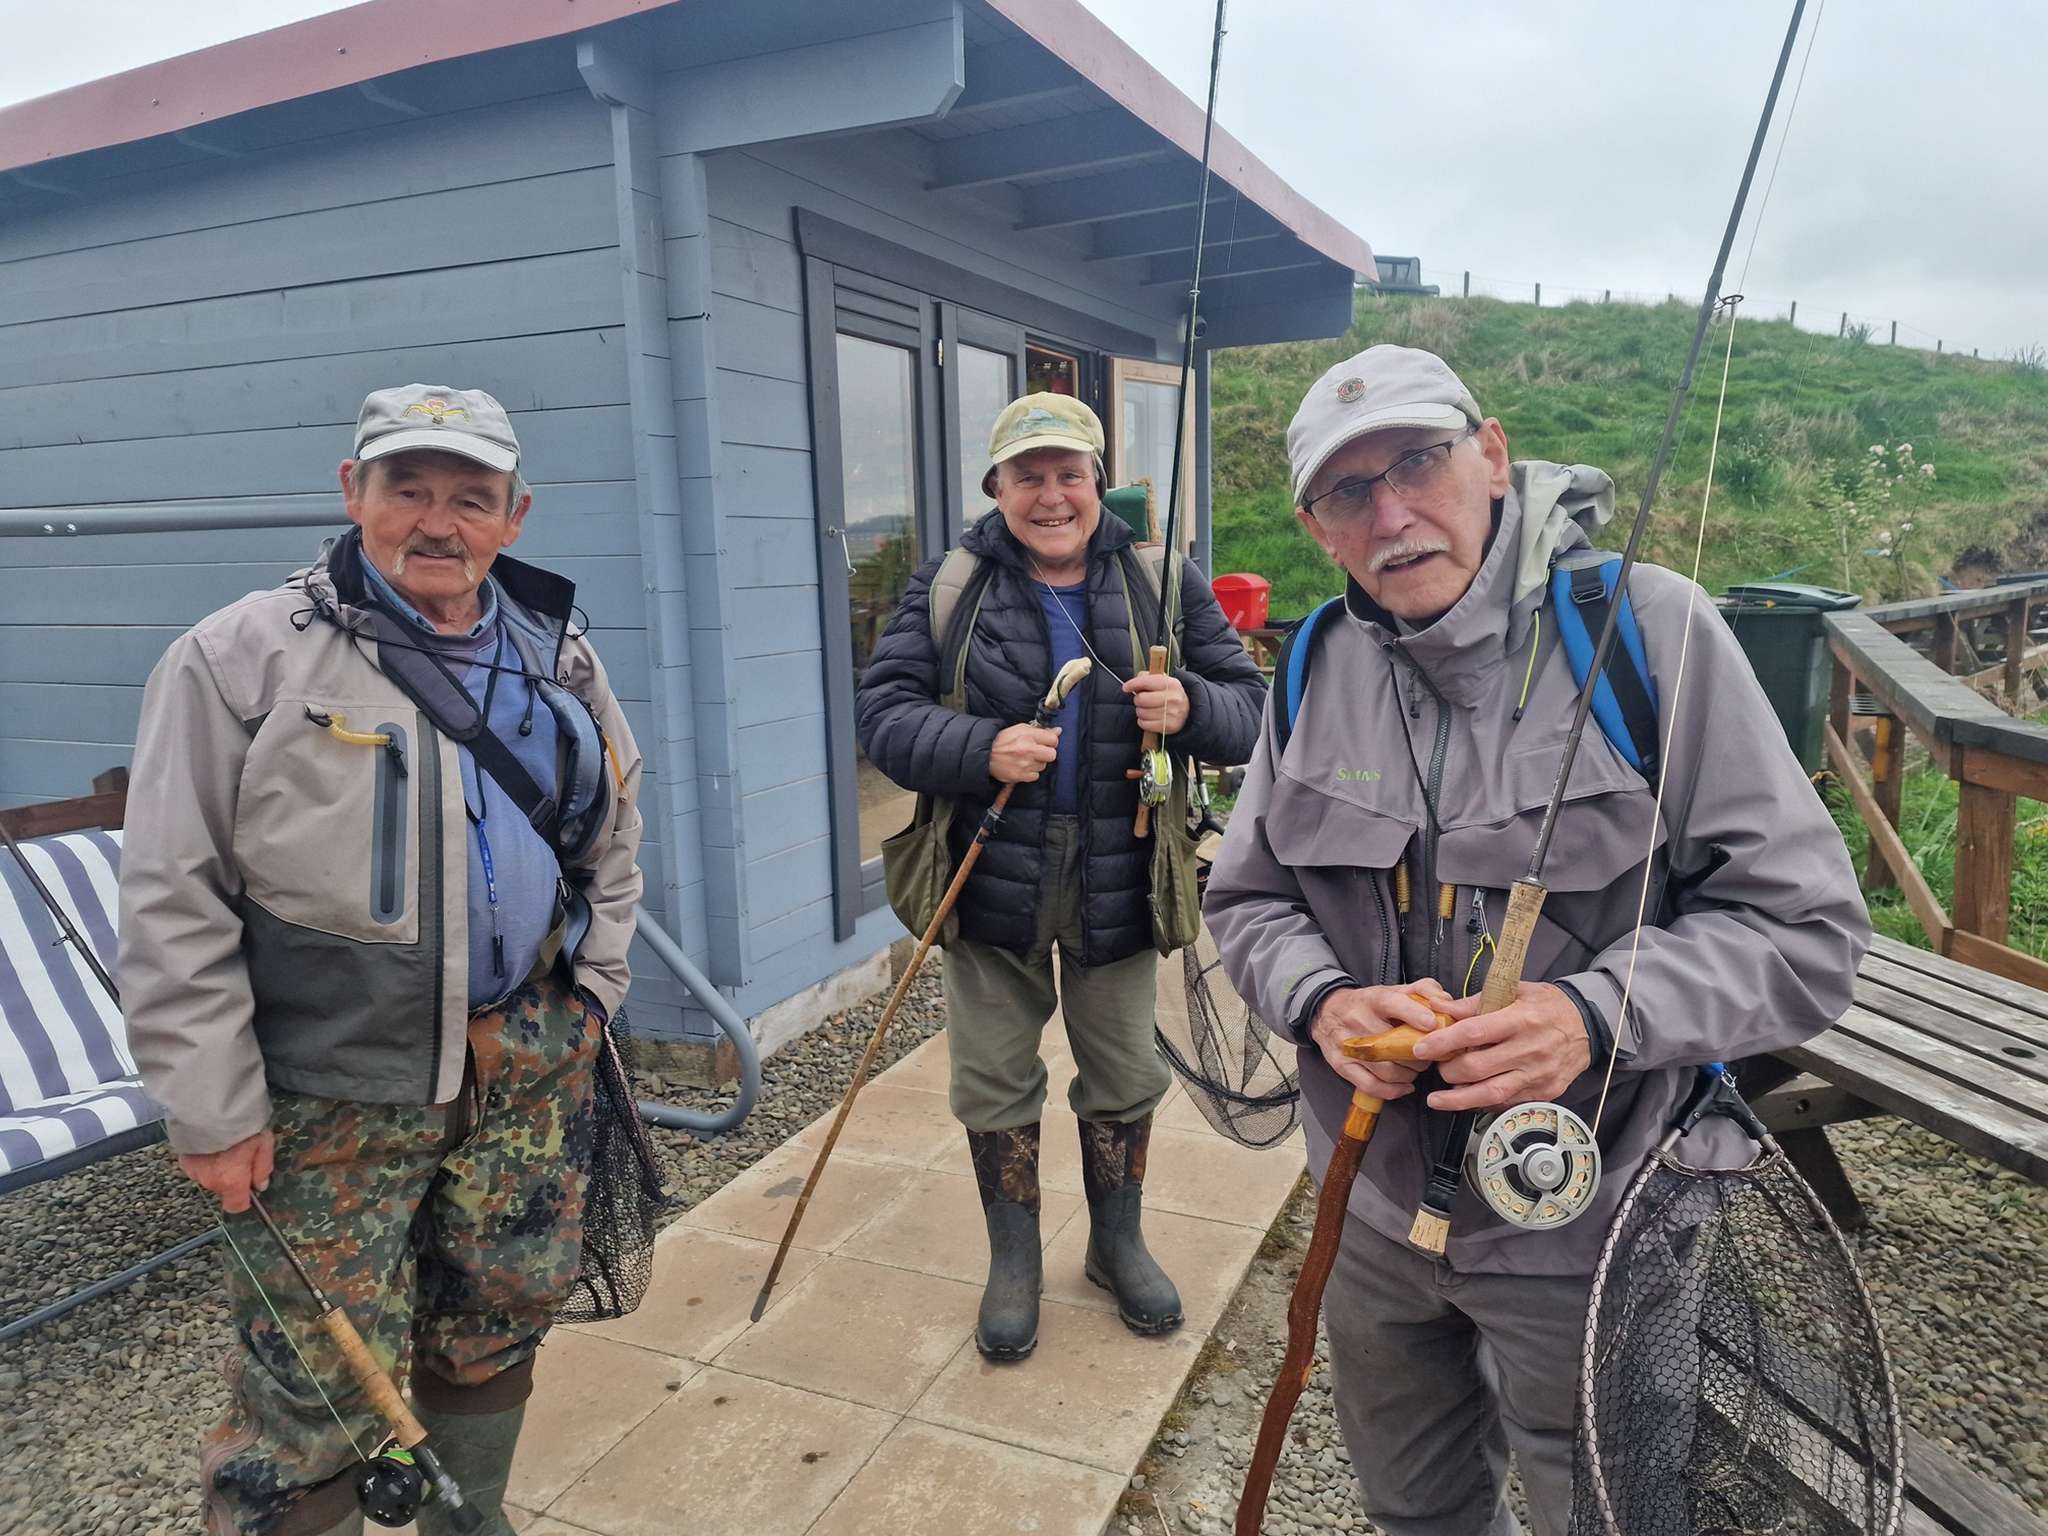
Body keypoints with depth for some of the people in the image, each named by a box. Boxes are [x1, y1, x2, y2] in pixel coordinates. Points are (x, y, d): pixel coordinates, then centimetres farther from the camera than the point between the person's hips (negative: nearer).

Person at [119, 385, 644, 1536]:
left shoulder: (560, 663, 6)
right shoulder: (243, 658, -9)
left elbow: (612, 839, 17)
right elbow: (173, 908, -9)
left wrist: (590, 992, 9)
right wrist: (213, 1114, -9)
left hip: (530, 1073, 5)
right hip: (328, 1093, -4)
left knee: (500, 1327, 20)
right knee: (319, 1391, 4)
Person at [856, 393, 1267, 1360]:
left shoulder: (1163, 583, 0)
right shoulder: (949, 587, -3)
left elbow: (1250, 709, 0)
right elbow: (883, 712, -9)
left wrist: (1190, 707, -23)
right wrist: (982, 749, -26)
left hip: (1118, 876, 1)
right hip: (991, 874, -1)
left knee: (1125, 1075, 16)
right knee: (994, 1080, 11)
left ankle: (1117, 1243, 41)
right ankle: (1013, 1259, 34)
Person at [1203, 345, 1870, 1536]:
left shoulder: (1649, 627, -18)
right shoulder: (1317, 668, -4)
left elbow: (1806, 926, -15)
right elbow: (1246, 898, 4)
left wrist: (1598, 1013, -31)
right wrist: (1320, 1001, -17)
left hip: (1590, 1233, -4)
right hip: (1376, 1209, 4)